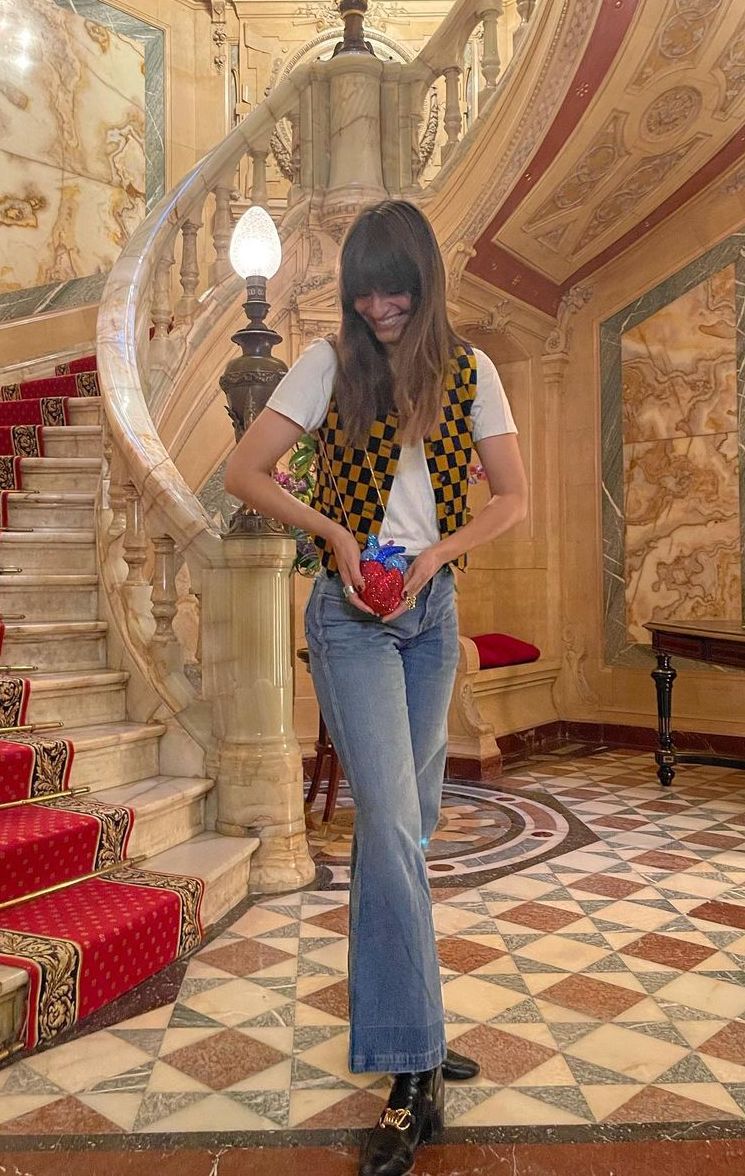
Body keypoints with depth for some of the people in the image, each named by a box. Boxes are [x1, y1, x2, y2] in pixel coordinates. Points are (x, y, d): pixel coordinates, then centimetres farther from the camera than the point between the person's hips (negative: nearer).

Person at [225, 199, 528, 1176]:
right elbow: (242, 472, -4)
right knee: (391, 823, -14)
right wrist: (333, 530, -17)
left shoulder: (469, 370, 4)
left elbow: (514, 497, 3)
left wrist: (436, 552, -13)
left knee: (407, 827, 13)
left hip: (433, 610, 4)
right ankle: (413, 1075, -7)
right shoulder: (330, 363, -2)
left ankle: (403, 1024, 30)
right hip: (351, 612, -3)